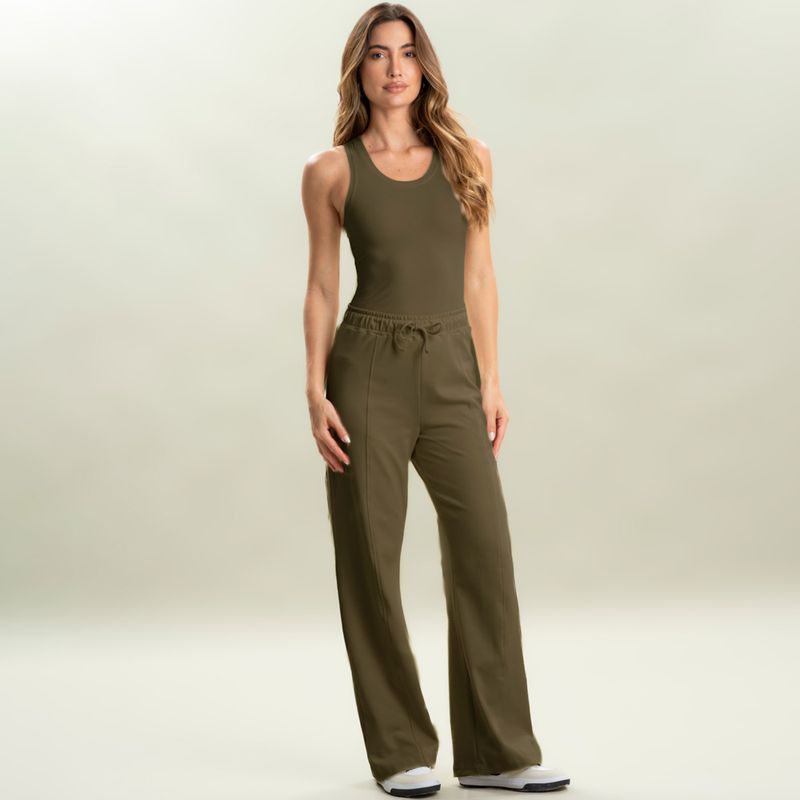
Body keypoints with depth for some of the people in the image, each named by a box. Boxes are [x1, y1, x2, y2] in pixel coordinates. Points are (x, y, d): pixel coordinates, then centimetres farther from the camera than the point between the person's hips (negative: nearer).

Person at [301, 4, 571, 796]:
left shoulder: (467, 158, 8)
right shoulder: (331, 170, 3)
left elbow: (478, 279, 9)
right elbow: (322, 288, 4)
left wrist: (491, 382, 3)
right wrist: (316, 392, -5)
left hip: (451, 373, 2)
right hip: (368, 368, -2)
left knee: (484, 552, -2)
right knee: (371, 561, 0)